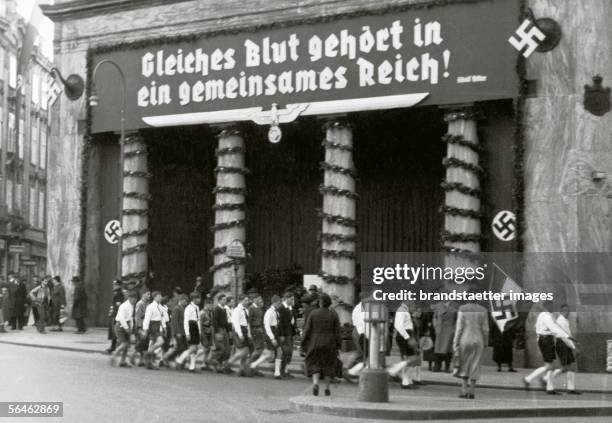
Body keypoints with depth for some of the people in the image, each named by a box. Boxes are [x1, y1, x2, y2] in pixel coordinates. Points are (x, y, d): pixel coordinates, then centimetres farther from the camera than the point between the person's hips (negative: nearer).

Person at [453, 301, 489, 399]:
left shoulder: (462, 309, -6)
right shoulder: (482, 310, 1)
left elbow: (459, 328, -8)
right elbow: (485, 329, 2)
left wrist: (455, 343, -4)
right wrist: (485, 343, 14)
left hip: (465, 340, -1)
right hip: (478, 341, 2)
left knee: (464, 366, 11)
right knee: (474, 368, 7)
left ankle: (464, 391, 2)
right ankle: (471, 392, 5)